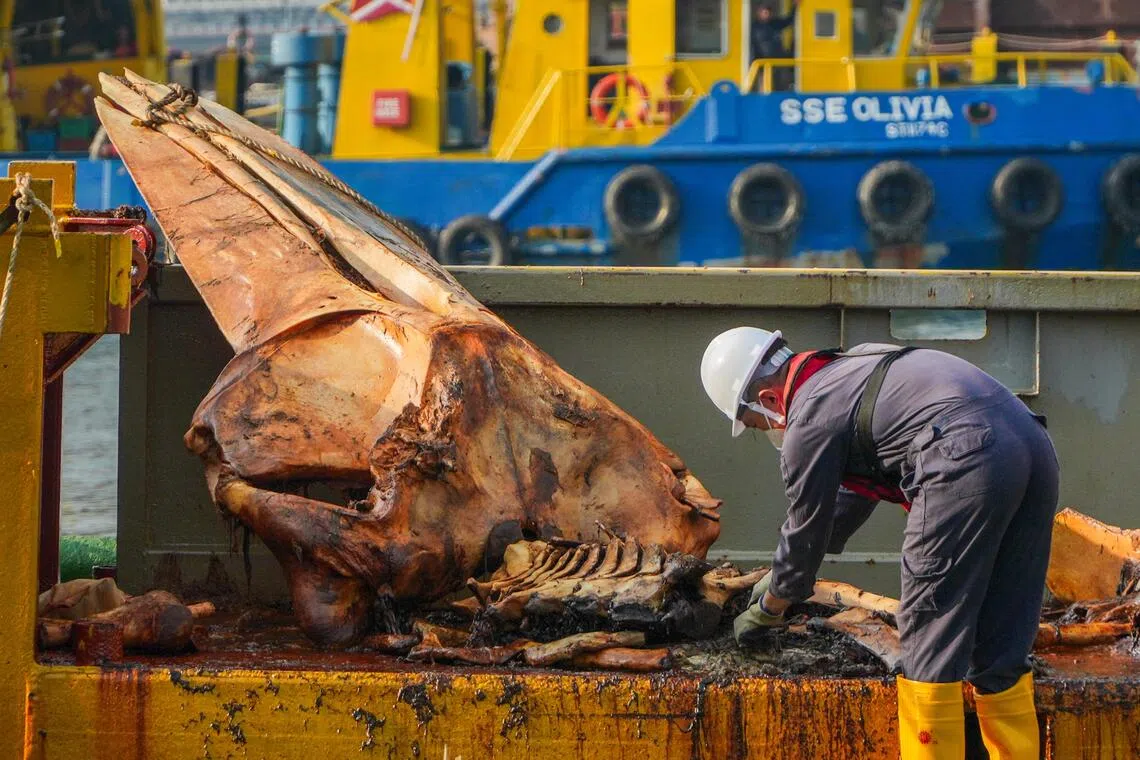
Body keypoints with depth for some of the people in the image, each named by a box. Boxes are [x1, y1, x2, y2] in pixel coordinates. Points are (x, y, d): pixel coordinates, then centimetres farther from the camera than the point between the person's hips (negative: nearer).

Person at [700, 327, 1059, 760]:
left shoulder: (810, 418, 5)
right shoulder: (852, 368, 32)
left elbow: (805, 530, 14)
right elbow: (853, 492, 44)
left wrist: (767, 609, 31)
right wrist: (780, 574, 53)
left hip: (967, 461, -9)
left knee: (930, 646, 1)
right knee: (1000, 651, 13)